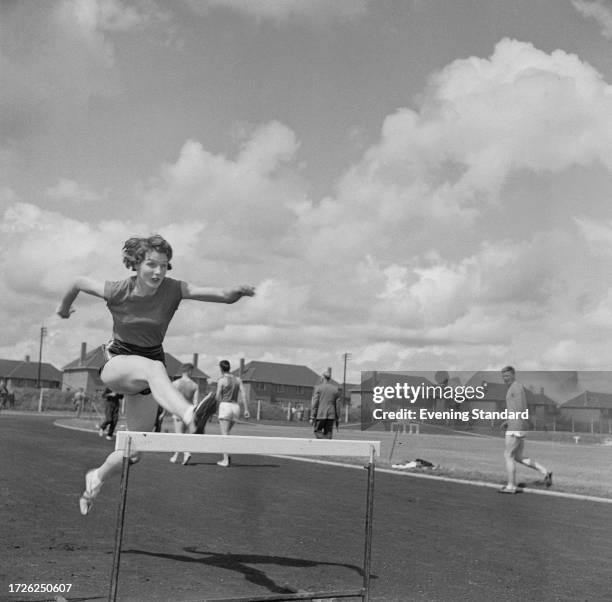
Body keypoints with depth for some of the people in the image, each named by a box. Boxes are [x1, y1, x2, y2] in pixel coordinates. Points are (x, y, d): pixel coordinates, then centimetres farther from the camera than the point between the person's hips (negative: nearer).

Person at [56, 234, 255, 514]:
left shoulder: (172, 290, -17)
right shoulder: (117, 291, -16)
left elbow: (224, 296, -29)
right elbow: (80, 281, 4)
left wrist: (236, 291, -50)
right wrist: (64, 307, 21)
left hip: (149, 372, 3)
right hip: (116, 364, -3)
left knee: (134, 451, 6)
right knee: (155, 367, -39)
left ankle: (97, 476, 38)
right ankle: (190, 416, -68)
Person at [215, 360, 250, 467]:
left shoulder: (221, 380, -5)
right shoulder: (237, 379, 10)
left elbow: (217, 397, -5)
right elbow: (243, 394, 3)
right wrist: (246, 409, 0)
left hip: (225, 407, -6)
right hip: (236, 407, 6)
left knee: (224, 435, -4)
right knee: (226, 432, 23)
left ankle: (225, 461, -10)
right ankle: (227, 455, 13)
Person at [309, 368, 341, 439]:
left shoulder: (318, 387, -3)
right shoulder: (335, 388, 6)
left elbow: (314, 403, -6)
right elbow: (337, 405, 6)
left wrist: (312, 417, -4)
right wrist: (337, 419, 12)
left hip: (320, 414, -3)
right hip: (331, 415, 3)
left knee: (317, 431, 7)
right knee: (328, 433, 8)